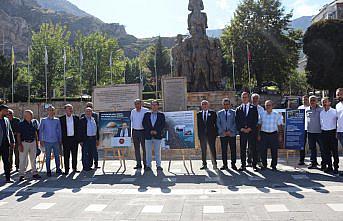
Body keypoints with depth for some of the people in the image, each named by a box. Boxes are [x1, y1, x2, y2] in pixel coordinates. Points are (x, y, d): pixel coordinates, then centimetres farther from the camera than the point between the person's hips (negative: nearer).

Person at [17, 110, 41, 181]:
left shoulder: (33, 123, 8)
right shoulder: (21, 124, -6)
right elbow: (18, 135, -7)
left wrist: (37, 142, 11)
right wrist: (19, 144, -14)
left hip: (33, 142, 5)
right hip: (24, 143, -5)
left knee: (33, 159, 11)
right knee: (23, 160, -2)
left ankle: (34, 173, 19)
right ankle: (21, 175, 6)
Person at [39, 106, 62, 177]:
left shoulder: (57, 120, 7)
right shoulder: (44, 120, 3)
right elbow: (40, 130, 5)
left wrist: (60, 140, 10)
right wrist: (41, 140, 0)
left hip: (56, 141, 1)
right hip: (47, 141, -1)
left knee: (57, 156, 4)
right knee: (48, 157, 3)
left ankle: (58, 169, 16)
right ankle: (48, 171, 12)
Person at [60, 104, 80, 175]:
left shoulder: (76, 118, 6)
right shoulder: (61, 119, 1)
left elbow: (78, 129, 7)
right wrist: (61, 139, -4)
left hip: (74, 138, 2)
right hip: (66, 139, -2)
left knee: (74, 154, 9)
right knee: (66, 155, 3)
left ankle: (74, 168, 20)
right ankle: (66, 169, 11)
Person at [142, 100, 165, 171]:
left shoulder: (161, 115, 7)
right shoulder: (147, 114, 10)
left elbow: (163, 125, -1)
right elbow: (144, 124, 2)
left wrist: (156, 131, -13)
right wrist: (150, 131, -10)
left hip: (157, 136, -1)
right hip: (148, 136, 1)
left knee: (157, 151, 3)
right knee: (148, 152, 3)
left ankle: (158, 165, 10)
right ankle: (148, 165, 10)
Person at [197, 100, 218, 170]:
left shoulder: (212, 113, 5)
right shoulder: (199, 114, 11)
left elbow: (216, 123, 3)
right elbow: (198, 125, 10)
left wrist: (216, 133, -5)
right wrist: (199, 134, 3)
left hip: (211, 134, -2)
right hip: (202, 135, 2)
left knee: (212, 149, -4)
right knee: (203, 150, 5)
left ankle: (214, 164, 3)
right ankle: (204, 164, 13)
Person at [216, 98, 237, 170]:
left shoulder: (233, 112, 7)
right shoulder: (220, 113, 11)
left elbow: (235, 123, 1)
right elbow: (218, 123, 7)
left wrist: (230, 131, -10)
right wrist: (223, 131, -6)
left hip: (232, 134, -1)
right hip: (223, 134, 1)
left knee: (233, 150, 0)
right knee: (224, 150, 3)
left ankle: (233, 164, 9)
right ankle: (224, 164, 10)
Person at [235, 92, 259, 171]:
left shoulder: (253, 108, 8)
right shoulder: (238, 109, 13)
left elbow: (256, 120, 0)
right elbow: (237, 121, 7)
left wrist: (250, 128, -10)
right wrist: (241, 129, -8)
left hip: (252, 131, -2)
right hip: (242, 132, 2)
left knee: (253, 149, -1)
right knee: (242, 149, 3)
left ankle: (254, 165, 5)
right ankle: (243, 165, 9)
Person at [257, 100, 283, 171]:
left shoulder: (277, 115, 2)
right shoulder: (262, 114, 6)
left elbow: (279, 126, 5)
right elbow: (259, 125, 9)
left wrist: (280, 136, 0)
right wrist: (258, 135, 4)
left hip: (273, 134, -1)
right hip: (263, 134, 1)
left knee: (274, 151, 3)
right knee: (263, 151, 4)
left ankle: (274, 165, 17)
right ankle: (264, 165, 18)